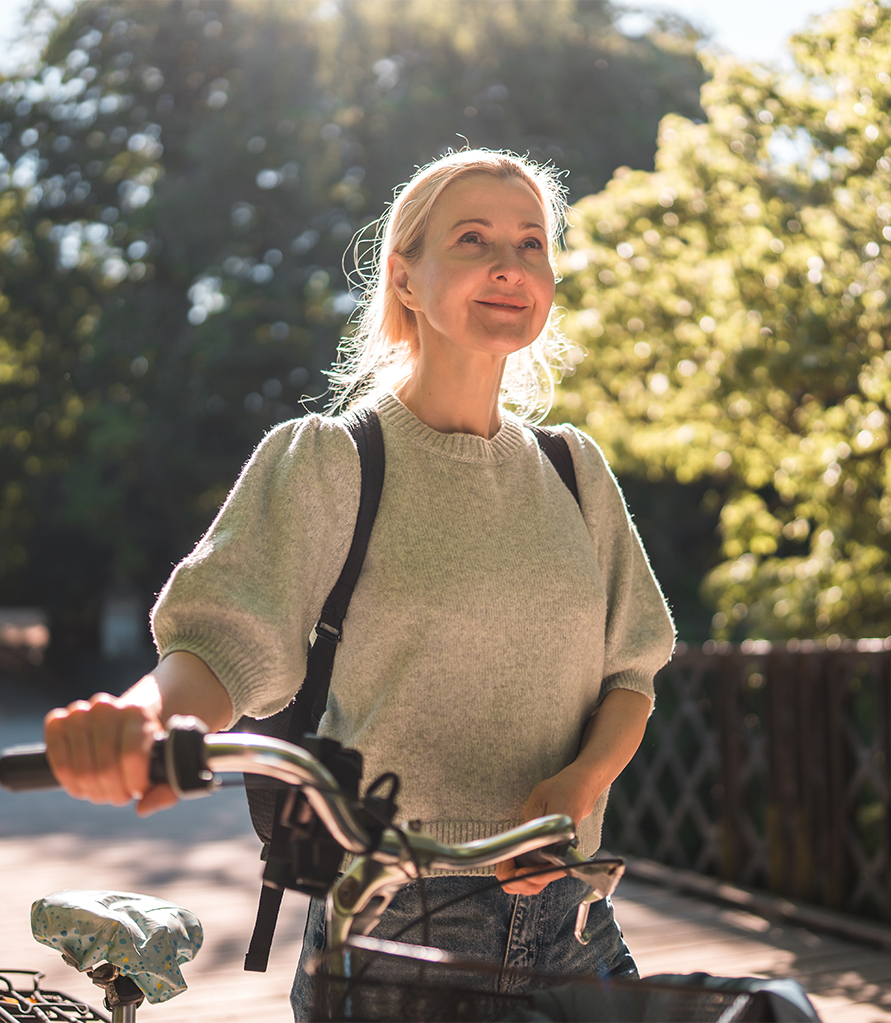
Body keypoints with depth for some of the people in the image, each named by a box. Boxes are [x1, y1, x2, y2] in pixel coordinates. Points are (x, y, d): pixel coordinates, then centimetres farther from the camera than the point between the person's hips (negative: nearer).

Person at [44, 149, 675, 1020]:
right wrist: (148, 714, -37)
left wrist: (578, 782, -12)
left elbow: (630, 672, 9)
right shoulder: (326, 458, -4)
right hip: (386, 927, -4)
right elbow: (223, 644, -14)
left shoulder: (573, 469, 9)